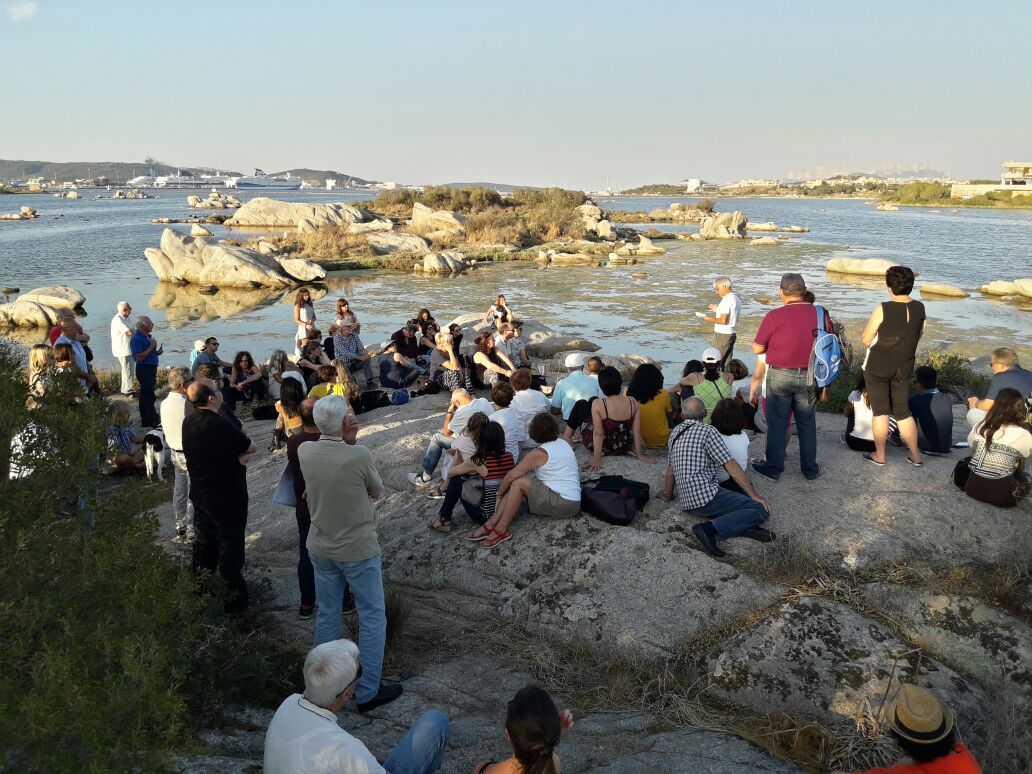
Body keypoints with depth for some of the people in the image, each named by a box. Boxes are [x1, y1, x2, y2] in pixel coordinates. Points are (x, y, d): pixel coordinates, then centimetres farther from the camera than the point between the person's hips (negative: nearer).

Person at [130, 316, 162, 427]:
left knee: (145, 395, 15)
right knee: (149, 396, -7)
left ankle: (146, 419, 21)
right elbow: (140, 357, -23)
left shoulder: (148, 336, 13)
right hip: (144, 370, -10)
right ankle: (153, 420, -4)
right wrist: (152, 346, -17)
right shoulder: (136, 339, -16)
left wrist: (157, 352, 6)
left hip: (151, 369, 10)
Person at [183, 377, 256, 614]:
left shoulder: (189, 423, -2)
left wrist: (236, 455, -10)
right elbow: (251, 448, -16)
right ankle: (234, 598, 14)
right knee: (230, 548, 4)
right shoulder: (219, 426, -28)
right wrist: (241, 452, 0)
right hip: (227, 499, -8)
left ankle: (201, 592, 36)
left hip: (200, 495, 8)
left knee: (203, 544, 21)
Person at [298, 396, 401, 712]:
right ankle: (368, 692, 16)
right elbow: (377, 491, -7)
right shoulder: (359, 455, -25)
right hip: (358, 550, -5)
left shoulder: (304, 451, -10)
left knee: (326, 614, 19)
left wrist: (345, 439, -5)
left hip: (320, 548, 5)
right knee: (372, 618, 9)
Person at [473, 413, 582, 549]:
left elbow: (510, 476, -11)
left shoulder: (538, 453, -13)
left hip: (563, 505, -9)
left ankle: (501, 530, -12)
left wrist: (499, 494, 5)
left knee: (517, 482, -15)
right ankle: (491, 523, -5)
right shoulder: (564, 443, 10)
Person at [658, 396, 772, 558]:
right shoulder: (707, 430, -6)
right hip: (706, 496, -8)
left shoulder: (675, 432, 14)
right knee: (761, 509, -11)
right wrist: (755, 496, -6)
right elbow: (731, 466, -10)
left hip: (686, 502, 8)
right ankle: (711, 529, -22)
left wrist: (668, 494, 35)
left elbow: (671, 470, 20)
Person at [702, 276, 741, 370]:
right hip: (732, 334, 9)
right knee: (727, 362, 13)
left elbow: (723, 320, -22)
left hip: (722, 335, -9)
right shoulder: (736, 299, 11)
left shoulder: (726, 300, -18)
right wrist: (718, 310, 18)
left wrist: (710, 319, -9)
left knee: (717, 362, -3)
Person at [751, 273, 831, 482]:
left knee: (777, 423, 9)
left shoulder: (775, 316, -16)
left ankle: (773, 468, 18)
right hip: (809, 376, 4)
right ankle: (810, 469, 25)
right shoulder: (820, 314, -4)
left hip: (780, 376, -3)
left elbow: (757, 349, -8)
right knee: (807, 423, 16)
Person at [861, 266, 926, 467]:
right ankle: (915, 455, 20)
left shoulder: (883, 309, -18)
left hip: (877, 366, -5)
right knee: (903, 411, 16)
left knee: (880, 411, 6)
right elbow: (918, 335, 11)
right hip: (904, 367, 5)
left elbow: (865, 339, -10)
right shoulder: (920, 308, -2)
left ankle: (879, 455, 14)